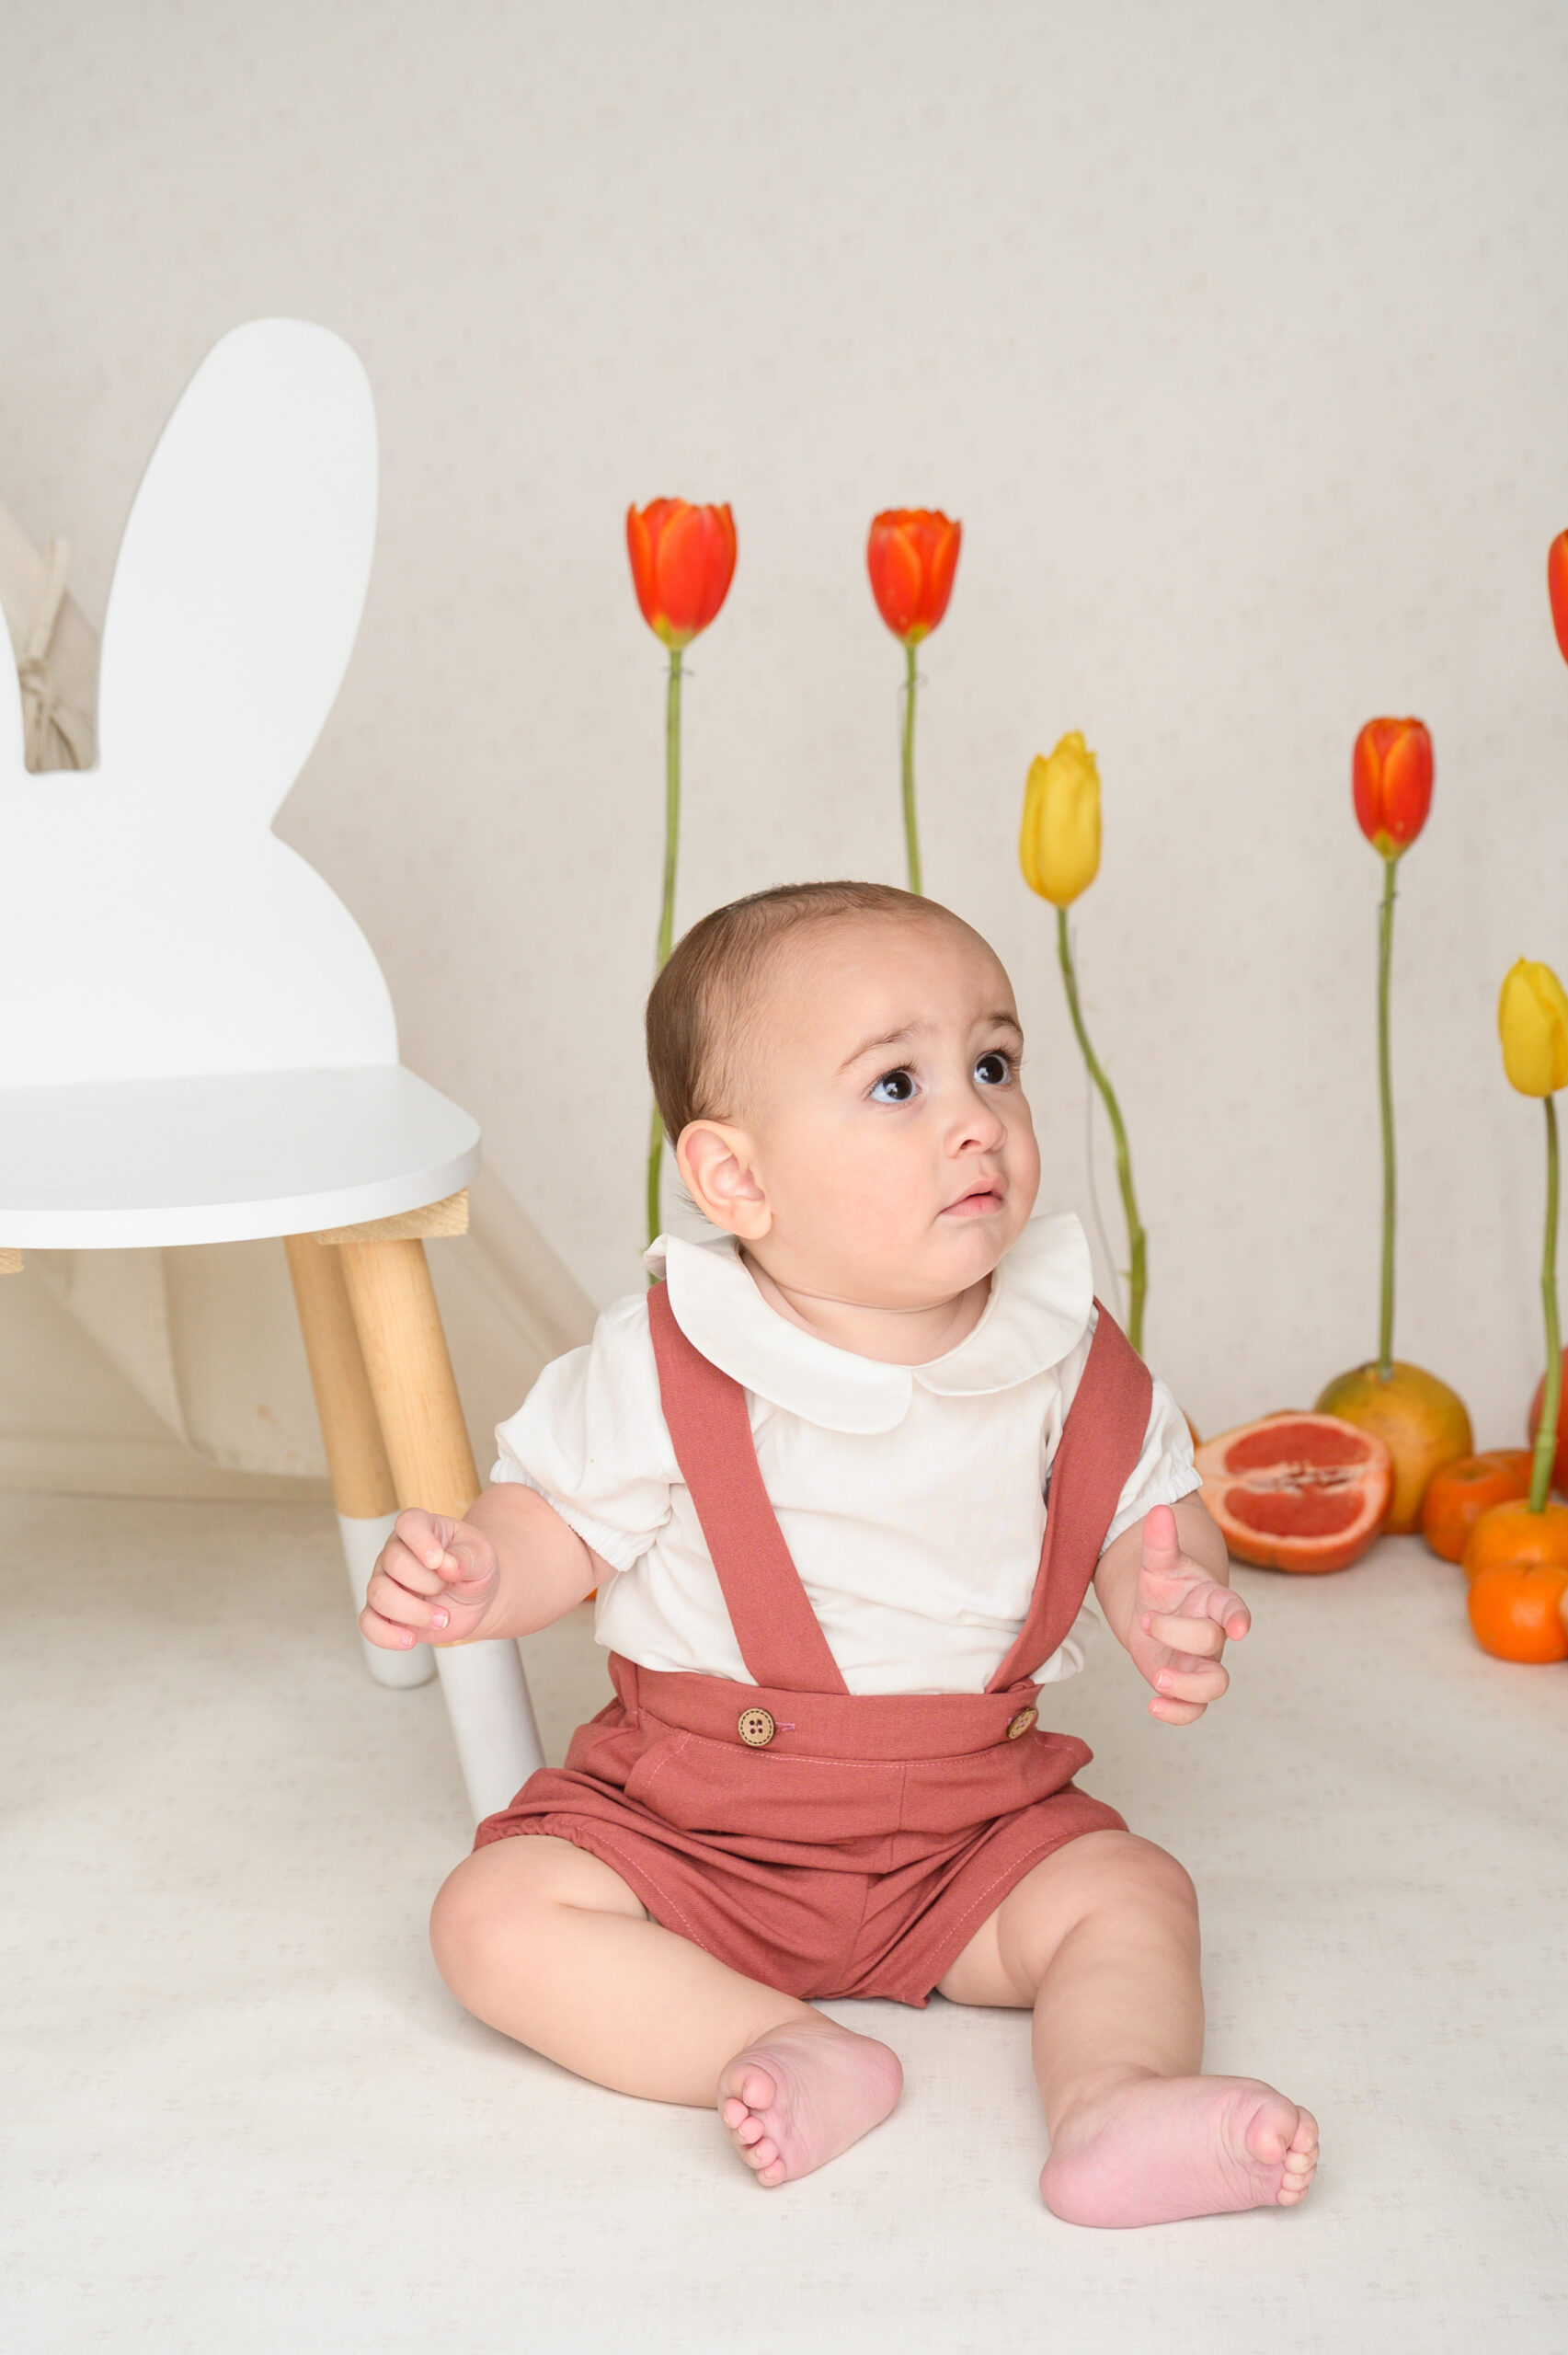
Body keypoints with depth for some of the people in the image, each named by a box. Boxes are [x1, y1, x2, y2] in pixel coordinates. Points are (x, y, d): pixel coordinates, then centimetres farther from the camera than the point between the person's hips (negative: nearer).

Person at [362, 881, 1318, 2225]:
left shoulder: (1066, 1356, -8)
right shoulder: (660, 1370, -15)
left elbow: (1150, 1510, 2)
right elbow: (562, 1523, -3)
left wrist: (1174, 1605, -21)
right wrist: (475, 1577, -26)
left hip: (971, 1828, 2)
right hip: (686, 1828, -1)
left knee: (1130, 1897, -18)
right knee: (499, 1917, -21)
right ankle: (790, 2052, -30)